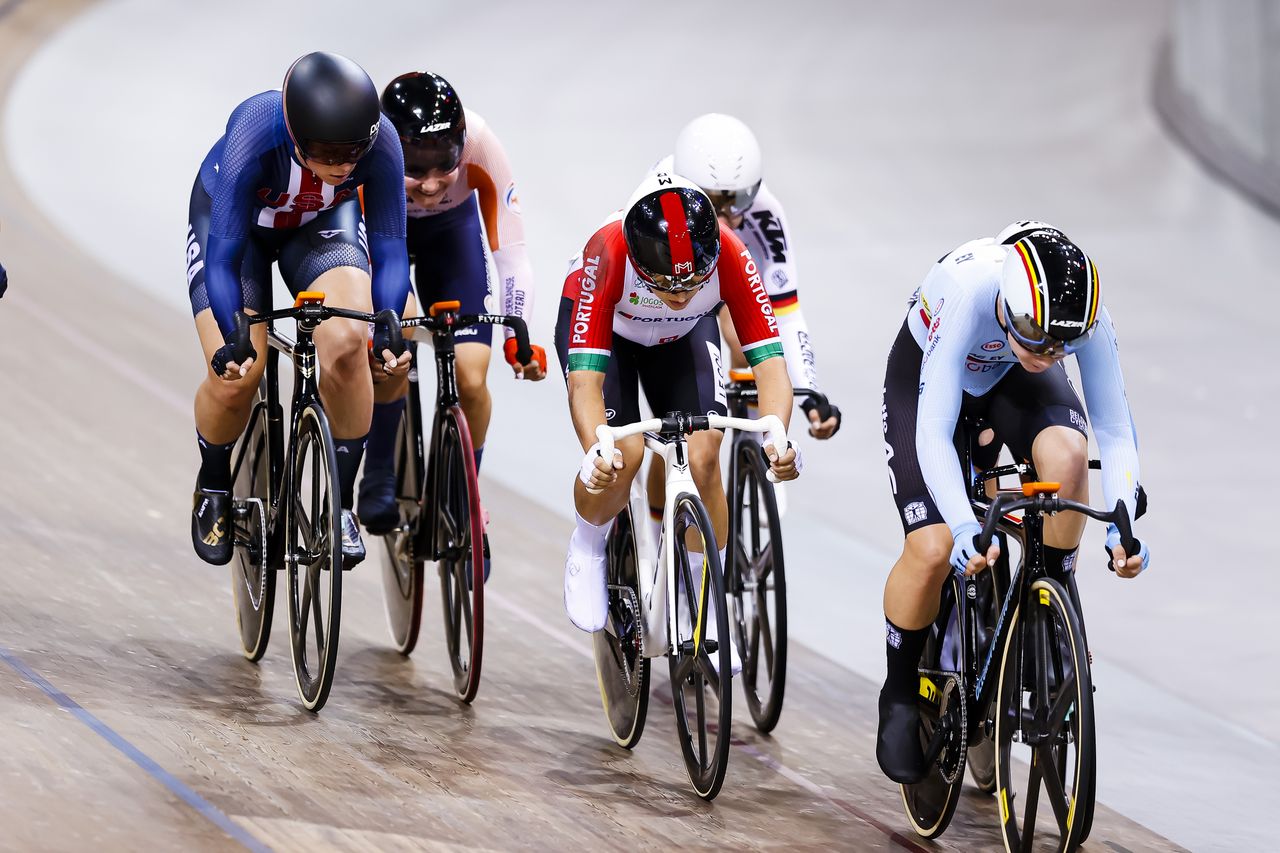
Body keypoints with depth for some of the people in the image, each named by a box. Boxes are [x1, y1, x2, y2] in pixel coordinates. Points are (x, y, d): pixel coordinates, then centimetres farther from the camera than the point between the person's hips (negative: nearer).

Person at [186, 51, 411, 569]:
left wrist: (390, 333, -42)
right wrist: (232, 344, -50)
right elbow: (223, 257, -38)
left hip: (321, 222, 2)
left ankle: (340, 502, -8)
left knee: (346, 344, -25)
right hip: (234, 217, -2)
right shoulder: (254, 136, -40)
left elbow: (389, 248, -27)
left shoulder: (380, 144, -34)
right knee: (235, 376, -18)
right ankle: (213, 489, 14)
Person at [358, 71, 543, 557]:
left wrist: (519, 338, -39)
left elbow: (511, 256, -30)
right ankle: (379, 478, -4)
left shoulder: (478, 145, -35)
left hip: (450, 228, 1)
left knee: (471, 379, -13)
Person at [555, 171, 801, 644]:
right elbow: (585, 379, -45)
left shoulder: (728, 256, -37)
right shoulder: (607, 256, -42)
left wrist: (776, 436, -56)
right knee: (622, 456, -24)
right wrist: (595, 453, -63)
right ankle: (587, 548, 7)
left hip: (684, 337, 2)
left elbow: (770, 359, -38)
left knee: (702, 457, -18)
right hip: (604, 326, -2)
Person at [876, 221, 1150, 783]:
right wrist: (967, 531, -54)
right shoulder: (967, 296, -42)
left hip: (1012, 381, 2)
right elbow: (932, 434, -42)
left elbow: (1114, 431, -26)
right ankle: (900, 694, 6)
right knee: (933, 549, -19)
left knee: (1066, 452, -32)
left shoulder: (1084, 315, -33)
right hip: (926, 376, -2)